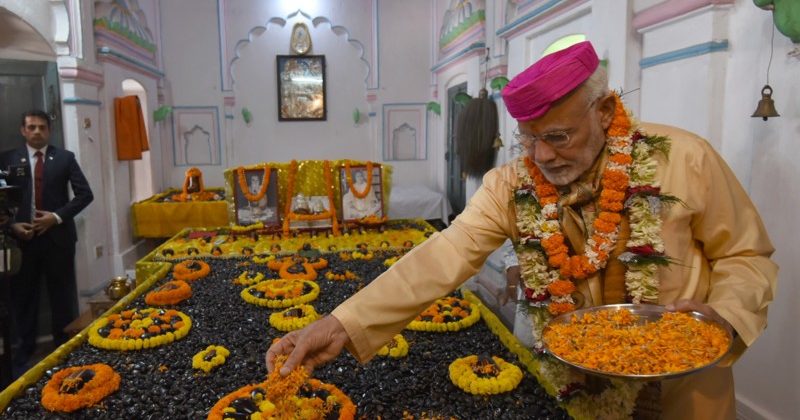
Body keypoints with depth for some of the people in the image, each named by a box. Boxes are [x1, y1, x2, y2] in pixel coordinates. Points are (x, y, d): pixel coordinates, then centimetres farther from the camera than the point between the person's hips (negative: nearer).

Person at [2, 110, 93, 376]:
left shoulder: (65, 158, 2)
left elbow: (84, 194, -2)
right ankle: (23, 354, 23)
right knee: (23, 299, 10)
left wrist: (57, 217, -11)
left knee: (63, 298, 8)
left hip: (57, 237, -1)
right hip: (22, 238, 1)